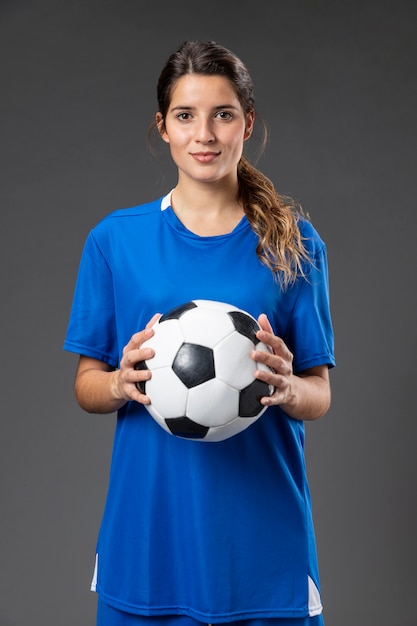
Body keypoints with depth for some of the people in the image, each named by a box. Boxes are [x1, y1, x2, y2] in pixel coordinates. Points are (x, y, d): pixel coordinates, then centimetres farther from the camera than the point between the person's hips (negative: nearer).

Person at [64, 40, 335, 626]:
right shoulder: (115, 239, 1)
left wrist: (286, 389, -20)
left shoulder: (293, 242, 1)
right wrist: (122, 384, -18)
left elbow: (320, 394, 2)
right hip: (148, 531, 0)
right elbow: (86, 384, 4)